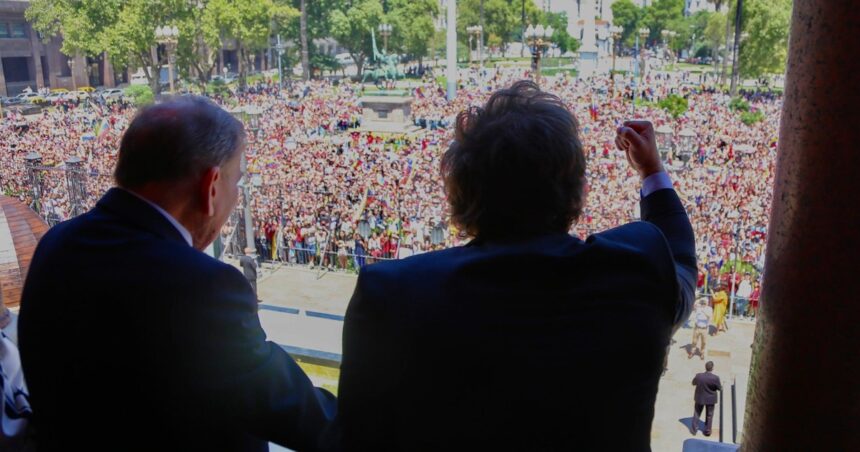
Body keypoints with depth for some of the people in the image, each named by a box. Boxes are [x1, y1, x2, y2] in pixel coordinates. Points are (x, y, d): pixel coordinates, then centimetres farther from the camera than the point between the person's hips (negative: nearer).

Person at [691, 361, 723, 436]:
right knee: (709, 415, 18)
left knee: (697, 414, 20)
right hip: (710, 399, -1)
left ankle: (694, 429, 26)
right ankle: (707, 431, 27)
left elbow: (693, 383, -2)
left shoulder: (698, 376, -20)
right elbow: (720, 388, -11)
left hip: (699, 398, 1)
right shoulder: (715, 378, -26)